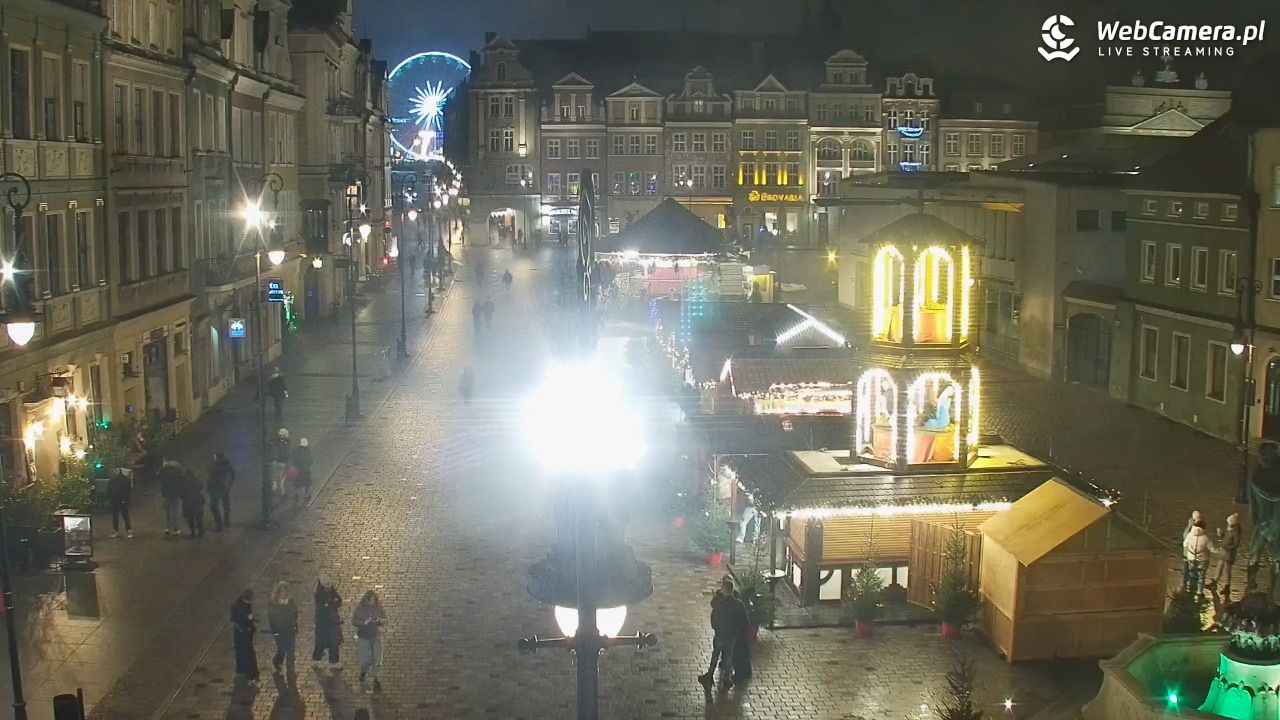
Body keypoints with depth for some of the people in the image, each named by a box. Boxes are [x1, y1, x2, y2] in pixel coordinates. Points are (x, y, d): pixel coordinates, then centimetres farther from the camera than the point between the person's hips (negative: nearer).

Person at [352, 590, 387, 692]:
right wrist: (363, 623, -22)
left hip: (376, 636, 2)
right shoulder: (360, 609, -8)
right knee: (366, 659, -2)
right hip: (364, 636, -2)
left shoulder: (378, 608, -2)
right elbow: (353, 621, -7)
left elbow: (385, 620, 5)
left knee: (377, 659, -1)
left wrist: (380, 620, -17)